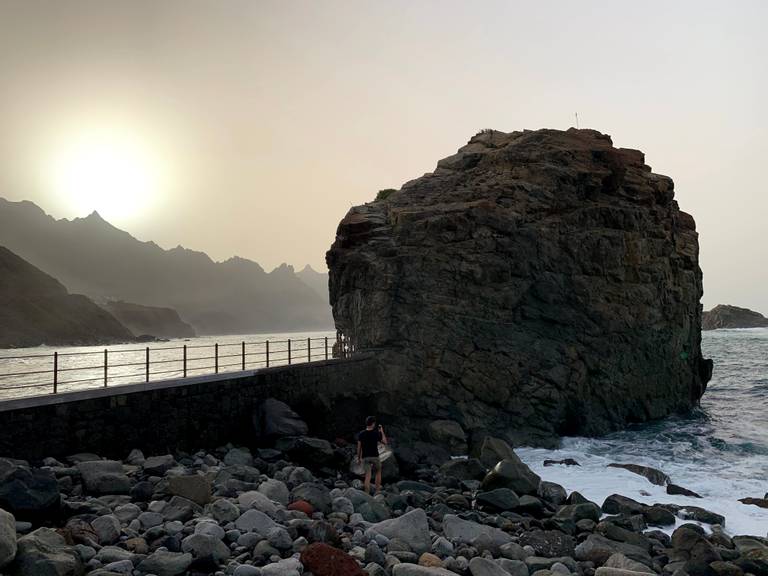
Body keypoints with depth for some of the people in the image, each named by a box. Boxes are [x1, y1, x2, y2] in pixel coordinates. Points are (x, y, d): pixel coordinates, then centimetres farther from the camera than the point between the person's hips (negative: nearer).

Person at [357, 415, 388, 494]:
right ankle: (377, 491, 18)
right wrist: (382, 431, 15)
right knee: (378, 472, 22)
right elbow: (385, 442, 8)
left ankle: (367, 494, -5)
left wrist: (358, 458, 10)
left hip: (365, 457, 1)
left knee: (368, 476, 1)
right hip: (375, 456, -1)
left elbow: (359, 447, 0)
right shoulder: (376, 433, -6)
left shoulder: (361, 434, -2)